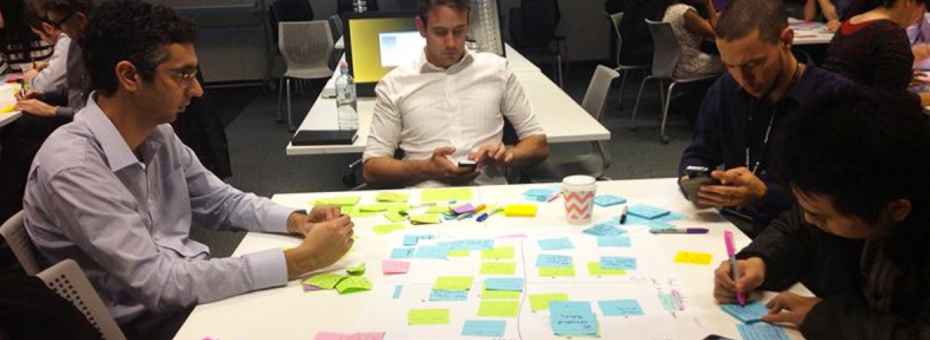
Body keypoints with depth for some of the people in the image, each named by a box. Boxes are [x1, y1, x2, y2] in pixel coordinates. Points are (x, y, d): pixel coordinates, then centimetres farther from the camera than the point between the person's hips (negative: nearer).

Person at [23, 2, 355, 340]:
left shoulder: (157, 134, -1)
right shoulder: (72, 167, -24)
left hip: (193, 289, 7)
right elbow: (158, 283, -27)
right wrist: (299, 260, -28)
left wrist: (298, 220, -9)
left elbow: (223, 202, 11)